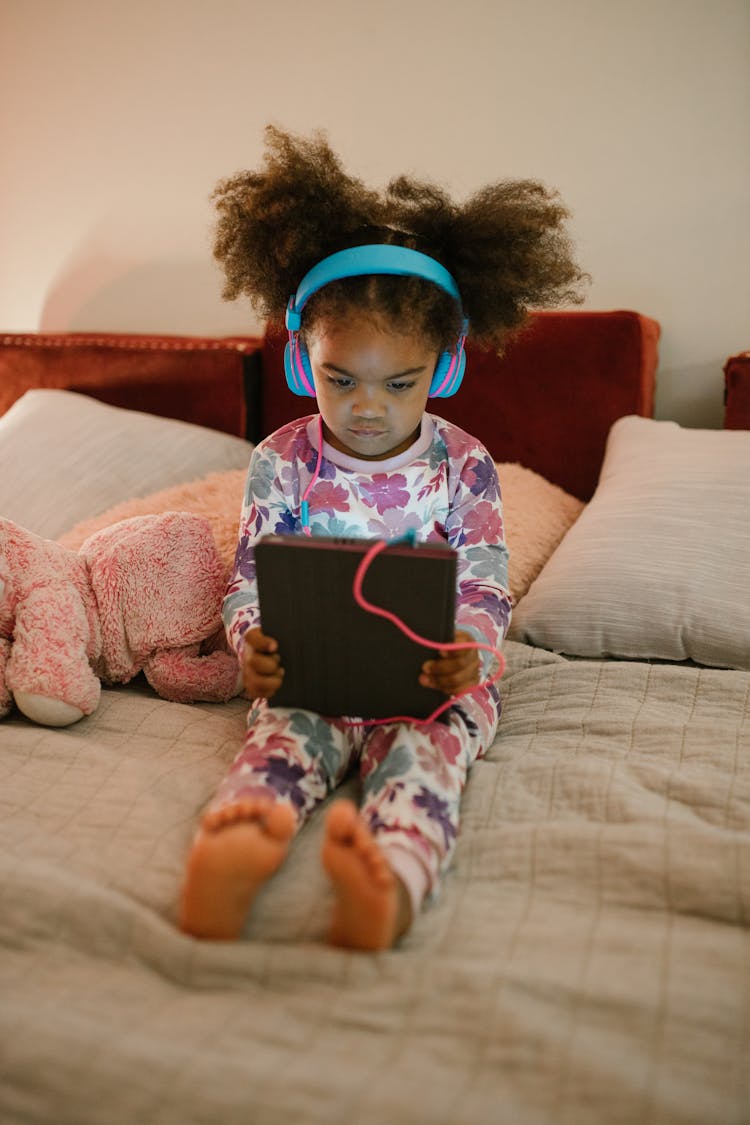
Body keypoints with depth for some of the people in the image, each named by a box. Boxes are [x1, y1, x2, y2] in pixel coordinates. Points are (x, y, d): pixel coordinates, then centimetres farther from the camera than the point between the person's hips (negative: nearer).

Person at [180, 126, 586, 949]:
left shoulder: (463, 465, 1)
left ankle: (393, 879, -60)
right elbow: (250, 575, 4)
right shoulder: (283, 460, 2)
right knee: (284, 729, -30)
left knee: (431, 742, -32)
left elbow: (484, 588, -1)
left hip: (431, 676, 0)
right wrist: (254, 644, -19)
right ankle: (233, 850, -61)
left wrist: (465, 654, -25)